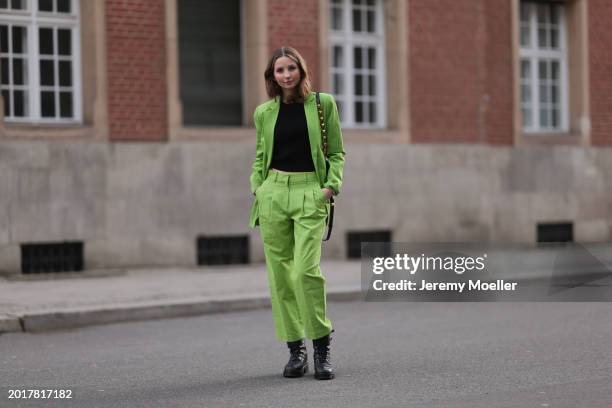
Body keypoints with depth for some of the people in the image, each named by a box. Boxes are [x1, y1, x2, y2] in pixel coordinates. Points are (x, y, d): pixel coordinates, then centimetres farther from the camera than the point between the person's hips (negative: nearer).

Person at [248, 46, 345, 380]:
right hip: (273, 193, 3)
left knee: (307, 269, -16)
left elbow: (336, 153, 7)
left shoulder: (323, 103, 4)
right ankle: (295, 350, 9)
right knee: (280, 271, 1)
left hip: (310, 193, -3)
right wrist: (257, 187, 6)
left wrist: (331, 187, -7)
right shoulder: (264, 112, 11)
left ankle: (322, 349, -5)